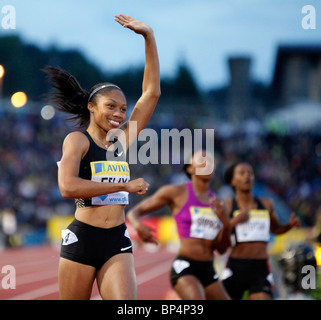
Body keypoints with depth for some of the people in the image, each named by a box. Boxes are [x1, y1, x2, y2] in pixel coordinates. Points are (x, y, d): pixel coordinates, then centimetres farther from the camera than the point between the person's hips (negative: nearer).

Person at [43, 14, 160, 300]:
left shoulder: (123, 142, 12)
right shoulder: (78, 140, -2)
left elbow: (152, 92, 13)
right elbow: (67, 186, -20)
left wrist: (149, 37, 10)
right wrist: (124, 186, -15)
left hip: (117, 243, 4)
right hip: (82, 239, -4)